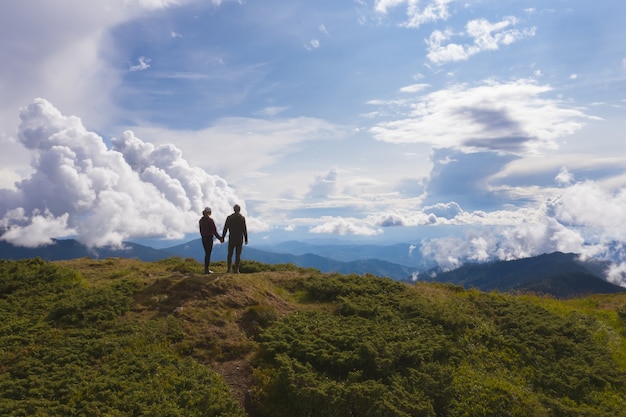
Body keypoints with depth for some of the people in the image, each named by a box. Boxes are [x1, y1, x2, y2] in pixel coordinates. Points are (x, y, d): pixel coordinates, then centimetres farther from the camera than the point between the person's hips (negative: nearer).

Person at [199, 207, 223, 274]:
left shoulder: (201, 220, 6)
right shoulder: (210, 220, -15)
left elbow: (201, 231, 13)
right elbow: (214, 231, -15)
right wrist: (219, 238, -6)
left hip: (203, 238, 7)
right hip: (209, 238, -7)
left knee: (207, 253, 16)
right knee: (208, 254, -1)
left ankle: (206, 269, 19)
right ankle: (206, 270, 1)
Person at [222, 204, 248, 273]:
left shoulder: (229, 217, -2)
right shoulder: (242, 218, -5)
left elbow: (225, 228, -2)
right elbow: (244, 230, -5)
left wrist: (222, 237, 6)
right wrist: (246, 239, 2)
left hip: (231, 239, 1)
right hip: (240, 239, -1)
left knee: (230, 254, 10)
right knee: (238, 255, 3)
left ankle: (228, 269, 9)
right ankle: (236, 269, 1)